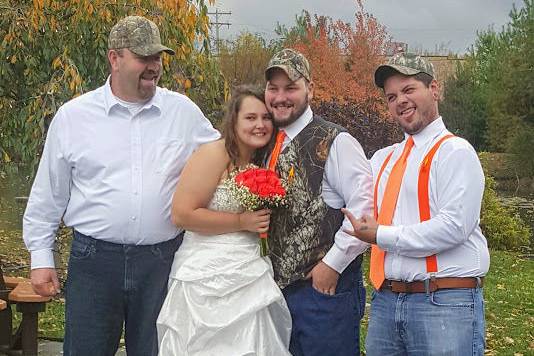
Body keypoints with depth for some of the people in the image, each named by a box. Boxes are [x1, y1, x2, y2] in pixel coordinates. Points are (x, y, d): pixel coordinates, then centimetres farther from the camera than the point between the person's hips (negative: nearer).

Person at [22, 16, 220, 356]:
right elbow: (48, 194, 7)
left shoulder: (183, 111, 3)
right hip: (94, 260, -1)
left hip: (163, 260, 1)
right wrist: (41, 257, 6)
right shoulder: (72, 116, 1)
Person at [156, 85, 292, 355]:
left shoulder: (263, 162, 12)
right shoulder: (213, 155, -12)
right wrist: (241, 222, -17)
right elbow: (182, 214, -19)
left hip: (249, 272, 7)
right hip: (209, 276, -7)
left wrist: (264, 223, 7)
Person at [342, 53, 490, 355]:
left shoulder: (456, 152, -5)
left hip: (444, 304, -6)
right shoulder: (382, 159, 17)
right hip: (385, 301, 6)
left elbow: (454, 226, -17)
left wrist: (381, 236, -10)